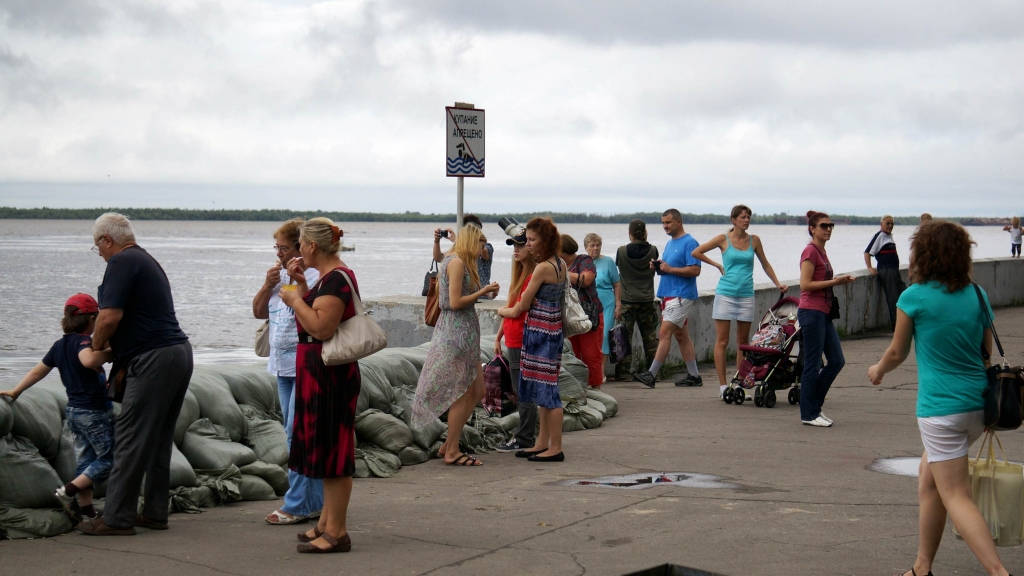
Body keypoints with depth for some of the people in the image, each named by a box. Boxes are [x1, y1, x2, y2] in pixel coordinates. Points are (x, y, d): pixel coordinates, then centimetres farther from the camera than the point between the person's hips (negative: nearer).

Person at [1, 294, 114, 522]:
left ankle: (86, 509, 12)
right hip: (94, 411, -9)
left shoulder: (59, 345, 9)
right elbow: (89, 360, -39)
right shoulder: (83, 341, -16)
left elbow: (38, 371, 18)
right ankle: (67, 492, -11)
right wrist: (110, 352, -27)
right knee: (108, 459, -4)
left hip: (73, 411, 9)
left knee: (85, 461, 12)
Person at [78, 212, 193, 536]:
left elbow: (110, 317, -18)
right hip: (178, 352, 10)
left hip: (154, 360, -10)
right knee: (158, 440, 14)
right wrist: (123, 363, 20)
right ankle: (154, 513, 18)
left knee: (131, 440, -5)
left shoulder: (122, 262, -9)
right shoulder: (146, 261, 22)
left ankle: (117, 518, -3)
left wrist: (97, 347, 1)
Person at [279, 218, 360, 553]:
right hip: (317, 371, 11)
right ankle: (326, 524, 24)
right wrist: (301, 285, 13)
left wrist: (295, 299, -14)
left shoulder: (337, 279, -17)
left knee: (332, 450, -7)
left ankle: (336, 533, -3)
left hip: (329, 373, -11)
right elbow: (311, 321, 21)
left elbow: (321, 328, -26)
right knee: (327, 449, 16)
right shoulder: (329, 277, 16)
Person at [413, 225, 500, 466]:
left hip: (464, 331, 10)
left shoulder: (459, 262, 18)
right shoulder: (457, 262, -13)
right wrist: (482, 292, -10)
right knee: (462, 394, -4)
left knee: (477, 392, 12)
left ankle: (449, 445, 18)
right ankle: (452, 452, 3)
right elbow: (455, 302, -19)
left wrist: (484, 293, 8)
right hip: (457, 331, -10)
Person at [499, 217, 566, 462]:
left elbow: (522, 307, -11)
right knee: (544, 389, 14)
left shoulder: (543, 268, -17)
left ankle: (556, 448, -1)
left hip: (540, 330, -9)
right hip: (553, 328, 9)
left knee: (546, 389, -5)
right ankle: (543, 444, 20)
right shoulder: (560, 265, 9)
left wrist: (502, 311, 9)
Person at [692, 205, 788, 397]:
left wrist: (777, 283, 6)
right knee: (722, 341, -3)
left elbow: (765, 264, 16)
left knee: (743, 341, 6)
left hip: (746, 295, 3)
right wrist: (717, 265, 2)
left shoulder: (754, 240, 7)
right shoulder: (724, 239, -1)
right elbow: (696, 253, 2)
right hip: (725, 293, -3)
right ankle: (723, 385, -2)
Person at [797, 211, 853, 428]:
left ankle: (814, 405, 20)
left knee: (836, 361, 10)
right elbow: (805, 284, -19)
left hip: (824, 313, 10)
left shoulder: (821, 251, 16)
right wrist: (834, 282, -16)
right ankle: (809, 414, 4)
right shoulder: (811, 251, -12)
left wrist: (839, 281, 5)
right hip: (811, 312, -10)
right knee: (813, 365, -4)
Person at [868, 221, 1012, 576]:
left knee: (956, 497, -5)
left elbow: (897, 352, 3)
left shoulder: (914, 298, -8)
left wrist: (878, 370, 25)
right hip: (978, 403, 7)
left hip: (941, 407, -7)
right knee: (929, 481, 21)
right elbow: (987, 353, 15)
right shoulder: (977, 296, 7)